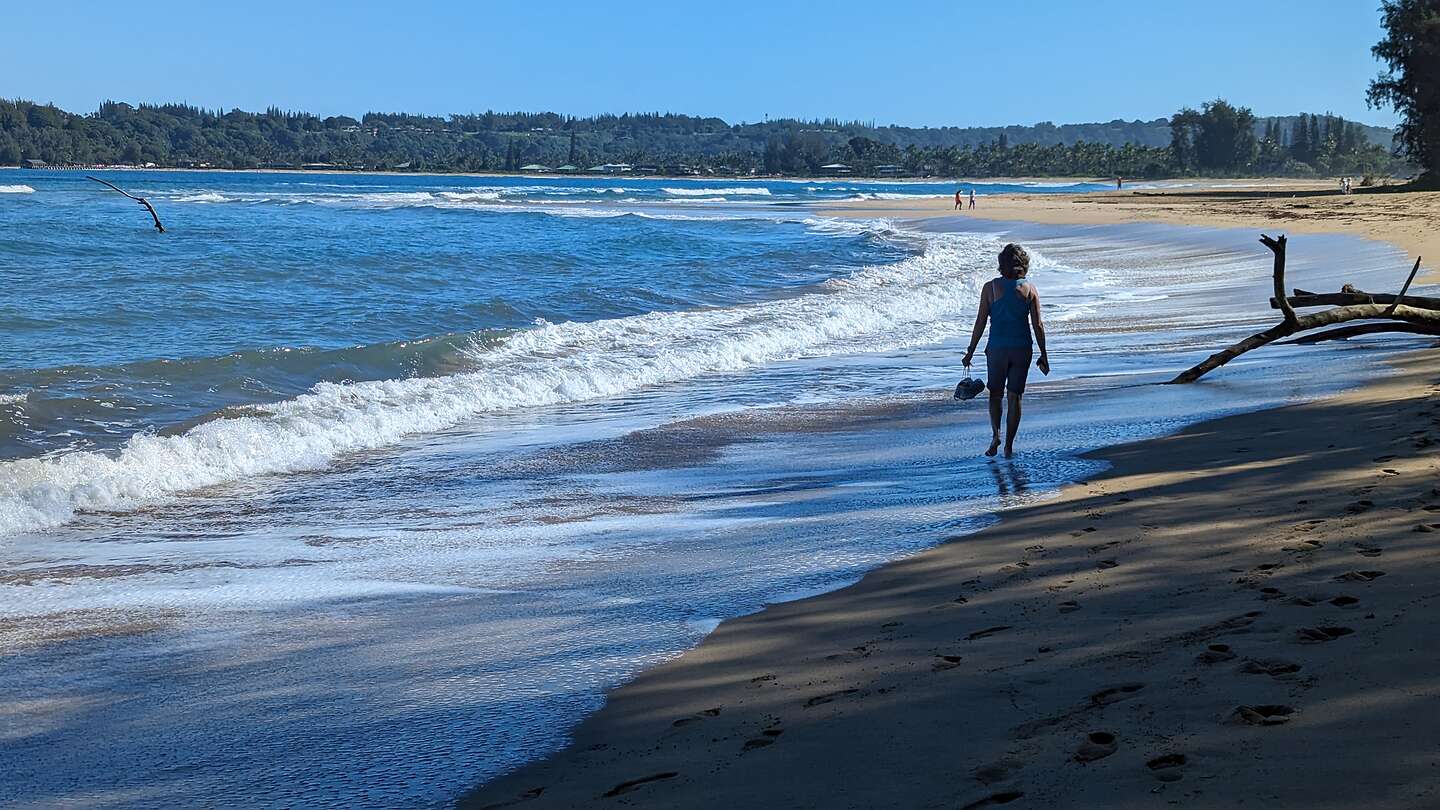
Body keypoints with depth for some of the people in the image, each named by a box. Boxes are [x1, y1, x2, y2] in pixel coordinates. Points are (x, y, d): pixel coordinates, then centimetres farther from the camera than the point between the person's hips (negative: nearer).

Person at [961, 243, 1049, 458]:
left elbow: (980, 322, -5)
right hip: (1022, 348, 1)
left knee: (996, 393, 16)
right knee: (1014, 396, 10)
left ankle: (996, 434, -5)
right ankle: (1009, 446, 11)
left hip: (997, 348, -1)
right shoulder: (1030, 289, -2)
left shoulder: (990, 288, -5)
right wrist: (1043, 355, 7)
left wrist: (971, 351, 3)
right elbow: (1038, 325, -2)